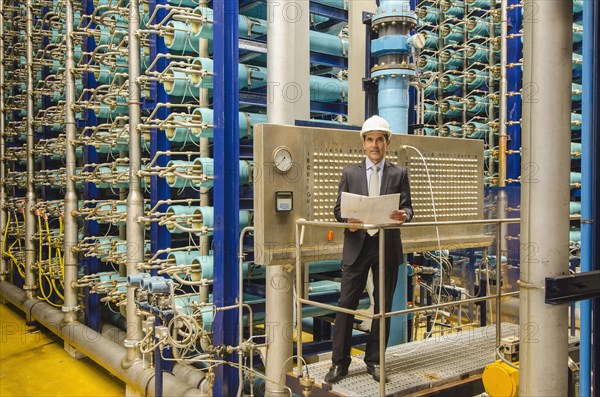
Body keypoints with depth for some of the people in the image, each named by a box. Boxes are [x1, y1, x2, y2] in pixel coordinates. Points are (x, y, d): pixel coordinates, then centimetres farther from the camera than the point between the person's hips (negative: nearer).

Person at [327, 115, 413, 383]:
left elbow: (407, 207, 3)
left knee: (383, 306, 8)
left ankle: (374, 361, 21)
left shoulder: (399, 174, 7)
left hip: (387, 247, 1)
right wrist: (347, 219, -17)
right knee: (346, 304, -1)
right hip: (357, 245, 0)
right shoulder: (350, 173, 8)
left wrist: (404, 215, -21)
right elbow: (339, 208, 5)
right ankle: (339, 363, 9)